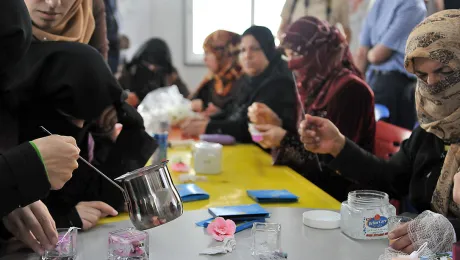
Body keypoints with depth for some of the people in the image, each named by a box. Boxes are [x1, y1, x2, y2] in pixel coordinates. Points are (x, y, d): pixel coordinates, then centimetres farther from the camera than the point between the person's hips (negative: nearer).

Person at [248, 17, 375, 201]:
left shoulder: (350, 89, -18)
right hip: (309, 184, 7)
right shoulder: (313, 86, 8)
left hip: (337, 195, -7)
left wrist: (285, 140, -19)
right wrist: (274, 123, -3)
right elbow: (304, 142, 11)